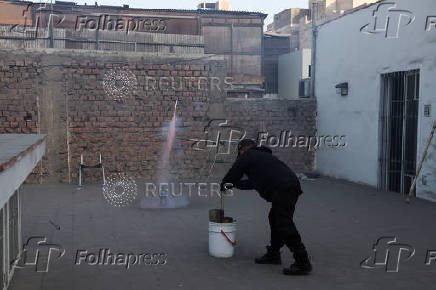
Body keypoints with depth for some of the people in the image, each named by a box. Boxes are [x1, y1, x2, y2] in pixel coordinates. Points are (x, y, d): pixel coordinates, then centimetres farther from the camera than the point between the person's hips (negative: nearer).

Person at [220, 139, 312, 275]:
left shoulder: (247, 156, 7)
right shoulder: (264, 155, 33)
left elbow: (232, 175, 14)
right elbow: (254, 182, 36)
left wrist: (223, 185, 33)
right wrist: (234, 184, 32)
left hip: (282, 190, -10)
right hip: (292, 186, 10)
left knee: (284, 225, -8)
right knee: (274, 219, 20)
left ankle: (302, 263, -7)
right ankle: (273, 255, 31)